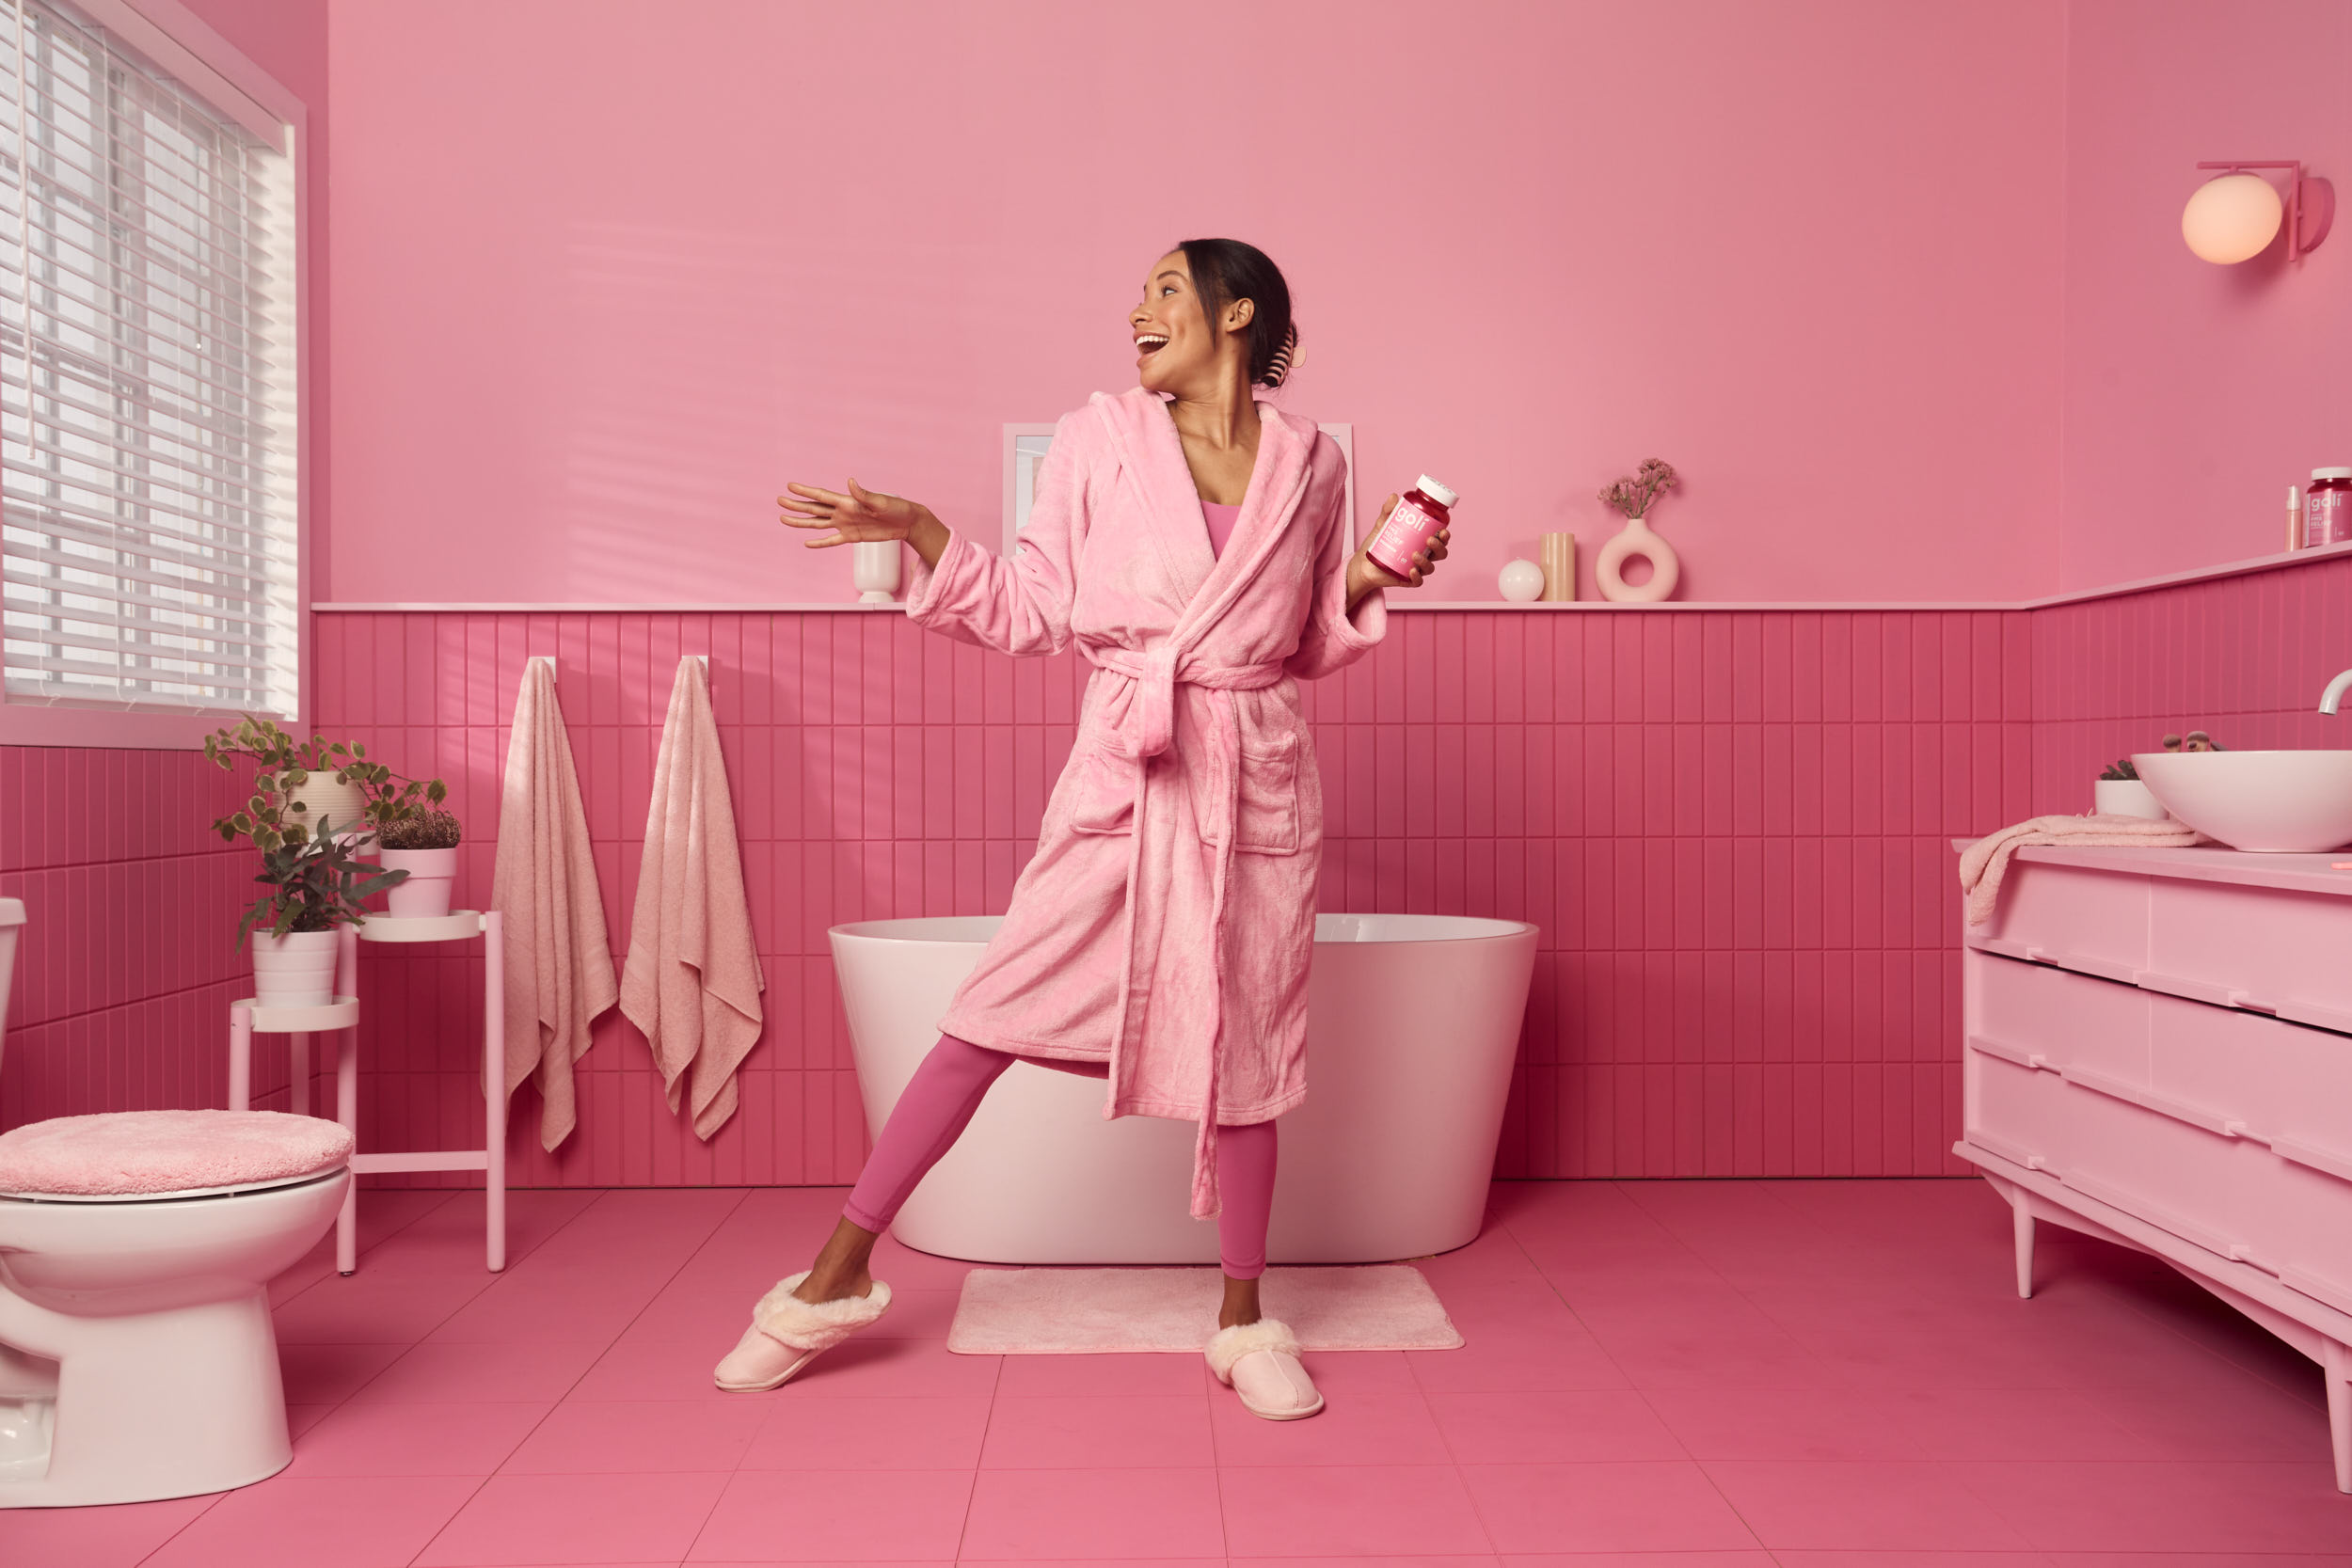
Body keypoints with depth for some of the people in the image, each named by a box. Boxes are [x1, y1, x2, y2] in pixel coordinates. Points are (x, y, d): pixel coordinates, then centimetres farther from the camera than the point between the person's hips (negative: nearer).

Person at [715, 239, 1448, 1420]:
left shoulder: (1310, 464, 5)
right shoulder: (1098, 440, 2)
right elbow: (1033, 615, 2)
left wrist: (1369, 584, -3)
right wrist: (919, 533, -6)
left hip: (1260, 786, 1)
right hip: (1120, 777, -1)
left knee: (1243, 1049, 8)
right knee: (991, 1018, -1)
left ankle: (1244, 1323, 25)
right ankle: (838, 1275, 14)